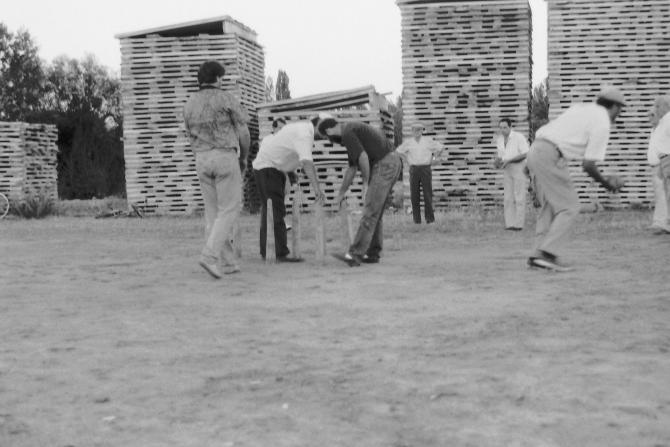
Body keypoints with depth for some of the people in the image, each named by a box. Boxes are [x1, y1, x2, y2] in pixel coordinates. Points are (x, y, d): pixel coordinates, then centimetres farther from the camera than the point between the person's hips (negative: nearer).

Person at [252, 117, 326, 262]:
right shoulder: (304, 135, -22)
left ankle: (265, 252, 21)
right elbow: (307, 162, -36)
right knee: (277, 211, -13)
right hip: (267, 167, -11)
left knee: (268, 211, 15)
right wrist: (316, 188, -43)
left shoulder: (301, 127, 11)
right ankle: (281, 254, -16)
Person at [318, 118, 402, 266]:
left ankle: (356, 253, -14)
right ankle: (372, 253, 13)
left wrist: (365, 182, -8)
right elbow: (351, 169, 29)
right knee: (375, 212, 12)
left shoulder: (347, 134, -8)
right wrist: (341, 193, 34)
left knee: (370, 211, -12)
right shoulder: (353, 131, 24)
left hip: (384, 164, -10)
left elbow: (363, 157, -20)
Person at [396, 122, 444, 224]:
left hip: (425, 169, -1)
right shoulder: (408, 142, 6)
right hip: (413, 169, 1)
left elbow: (440, 148, 13)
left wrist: (432, 159, 7)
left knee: (427, 194, -5)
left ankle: (429, 218, 0)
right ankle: (416, 219, 3)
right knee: (414, 195, -2)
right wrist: (406, 161, 12)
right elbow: (399, 151, 21)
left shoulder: (428, 140, 3)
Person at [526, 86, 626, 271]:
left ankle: (539, 254, 9)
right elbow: (588, 165, -7)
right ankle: (547, 253, -13)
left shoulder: (580, 108, 22)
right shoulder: (602, 124, -3)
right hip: (551, 157, -9)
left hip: (535, 149, 9)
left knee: (549, 206, 16)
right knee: (569, 207, -3)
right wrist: (606, 182, 9)